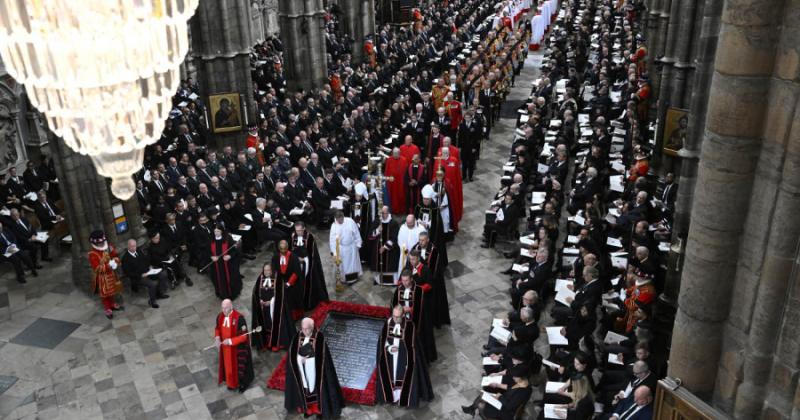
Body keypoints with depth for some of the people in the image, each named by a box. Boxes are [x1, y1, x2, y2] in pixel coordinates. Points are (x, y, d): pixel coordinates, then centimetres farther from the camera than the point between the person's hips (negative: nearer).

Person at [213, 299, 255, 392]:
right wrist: (217, 338, -10)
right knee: (228, 365, 22)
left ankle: (242, 383, 38)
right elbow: (217, 328, 9)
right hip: (226, 347, 6)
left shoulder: (239, 318, -29)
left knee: (239, 365, 14)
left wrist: (230, 341, -28)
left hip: (238, 348, -5)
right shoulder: (220, 316, -10)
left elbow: (244, 336, -24)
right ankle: (232, 382, 46)